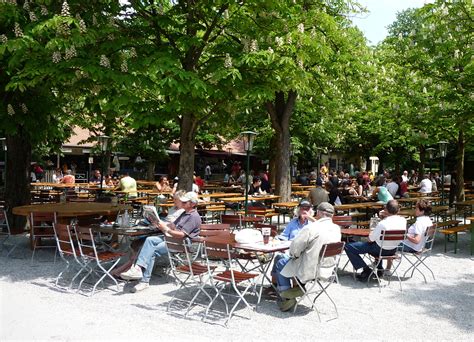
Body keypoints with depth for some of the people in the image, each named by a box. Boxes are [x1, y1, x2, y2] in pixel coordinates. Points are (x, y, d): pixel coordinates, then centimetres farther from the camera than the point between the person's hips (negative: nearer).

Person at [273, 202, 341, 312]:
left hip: (309, 271, -7)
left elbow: (295, 248, -19)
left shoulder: (311, 228, -24)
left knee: (280, 265, 16)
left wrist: (294, 255, 5)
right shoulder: (337, 229, -4)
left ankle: (288, 297, 17)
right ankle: (299, 286, 27)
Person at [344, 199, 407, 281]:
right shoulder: (403, 220, -14)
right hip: (393, 250, 7)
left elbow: (370, 240, -17)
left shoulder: (382, 223, -31)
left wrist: (371, 232, 3)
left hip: (381, 250, -7)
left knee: (348, 247, -2)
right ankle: (379, 268, 40)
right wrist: (387, 216, 2)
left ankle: (366, 270, -2)